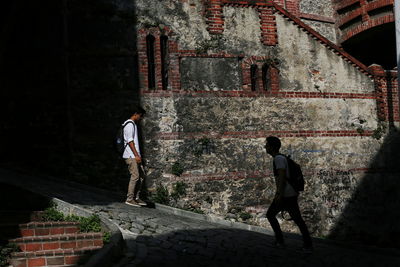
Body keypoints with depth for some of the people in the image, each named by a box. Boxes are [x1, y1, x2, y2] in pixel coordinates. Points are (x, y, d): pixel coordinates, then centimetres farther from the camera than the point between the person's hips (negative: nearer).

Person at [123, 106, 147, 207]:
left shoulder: (134, 124, 21)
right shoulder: (129, 124, -10)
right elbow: (130, 141, -17)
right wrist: (136, 155, -20)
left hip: (135, 156, 10)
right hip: (131, 156, -10)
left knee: (140, 176, 8)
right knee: (135, 176, -12)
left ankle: (136, 198, 12)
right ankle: (129, 199, -8)